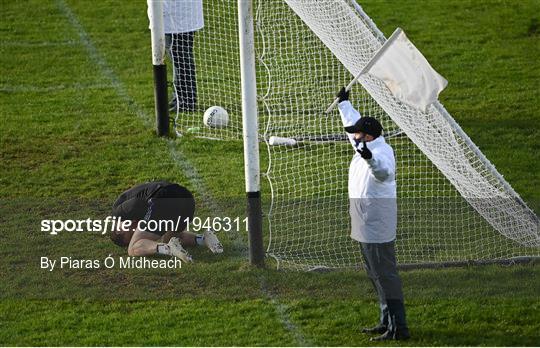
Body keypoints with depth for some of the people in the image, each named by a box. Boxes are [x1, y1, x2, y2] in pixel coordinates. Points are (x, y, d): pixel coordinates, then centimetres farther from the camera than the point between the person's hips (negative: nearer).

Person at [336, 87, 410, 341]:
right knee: (376, 275, 17)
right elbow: (353, 123, 29)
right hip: (365, 226, 11)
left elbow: (384, 170, -45)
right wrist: (344, 103, 41)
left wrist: (370, 158, -64)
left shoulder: (381, 152, -20)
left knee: (385, 275, -11)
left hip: (376, 228, -11)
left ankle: (398, 328, -11)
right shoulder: (367, 147, 9)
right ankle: (387, 322, 26)